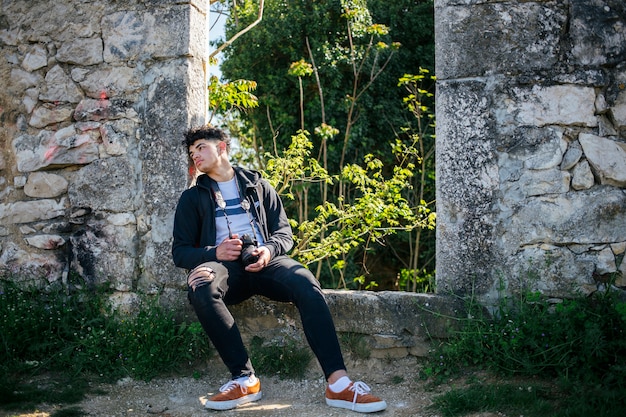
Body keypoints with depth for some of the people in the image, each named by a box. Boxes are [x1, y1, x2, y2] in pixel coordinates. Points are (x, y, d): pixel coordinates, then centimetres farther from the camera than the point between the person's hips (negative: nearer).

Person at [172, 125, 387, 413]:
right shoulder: (193, 197, 19)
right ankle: (244, 378, -35)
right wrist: (214, 252, -11)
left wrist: (269, 250, -10)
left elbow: (284, 233, 14)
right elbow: (180, 251, 11)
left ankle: (338, 383, -39)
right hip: (224, 264, 0)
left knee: (307, 285, -33)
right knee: (200, 286, -38)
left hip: (265, 260, 1)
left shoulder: (258, 185, 21)